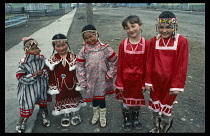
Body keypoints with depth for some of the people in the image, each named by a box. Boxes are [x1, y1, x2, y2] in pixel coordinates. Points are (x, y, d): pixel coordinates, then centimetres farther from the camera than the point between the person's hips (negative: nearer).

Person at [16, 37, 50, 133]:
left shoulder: (42, 59, -5)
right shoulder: (23, 63, -16)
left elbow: (46, 70, 2)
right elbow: (20, 77, -16)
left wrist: (42, 72, -19)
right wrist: (33, 76, -26)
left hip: (42, 87, 4)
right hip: (29, 89, -4)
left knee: (43, 104, 22)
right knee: (27, 107, 4)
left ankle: (44, 118, 47)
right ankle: (21, 124, 29)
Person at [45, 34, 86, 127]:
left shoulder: (73, 57, -8)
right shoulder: (52, 60, -9)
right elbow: (51, 75, -4)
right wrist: (53, 87, -4)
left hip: (73, 85, 1)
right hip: (60, 87, 0)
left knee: (74, 97, 17)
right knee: (62, 99, 14)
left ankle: (75, 114, 40)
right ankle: (65, 115, 37)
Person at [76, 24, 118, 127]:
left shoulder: (104, 48, -10)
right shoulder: (84, 50, -4)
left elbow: (114, 62, -4)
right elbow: (80, 66, -2)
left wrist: (110, 75, -5)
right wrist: (82, 82, -4)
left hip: (102, 79, -2)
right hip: (90, 79, 3)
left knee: (101, 97, 8)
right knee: (93, 97, 18)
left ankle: (103, 116, 33)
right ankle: (95, 114, 43)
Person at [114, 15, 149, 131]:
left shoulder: (146, 44, -13)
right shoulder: (123, 44, -11)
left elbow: (147, 64, -7)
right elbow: (120, 64, -7)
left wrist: (145, 81, -4)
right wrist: (119, 82, -5)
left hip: (139, 78, 0)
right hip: (126, 78, 0)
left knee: (137, 99, 19)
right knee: (126, 100, 16)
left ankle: (135, 119, 45)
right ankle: (126, 120, 40)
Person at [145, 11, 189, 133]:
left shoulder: (182, 41, -12)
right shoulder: (154, 41, -3)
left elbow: (182, 65, -10)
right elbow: (149, 63, -1)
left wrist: (177, 85, -9)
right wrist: (148, 81, 0)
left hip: (170, 81, -3)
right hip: (156, 80, 3)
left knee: (166, 108, 10)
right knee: (155, 107, 18)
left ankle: (164, 129, 35)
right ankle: (156, 128, 41)